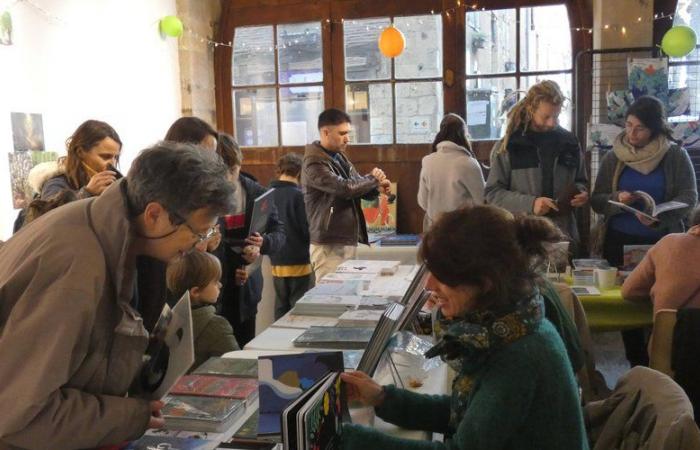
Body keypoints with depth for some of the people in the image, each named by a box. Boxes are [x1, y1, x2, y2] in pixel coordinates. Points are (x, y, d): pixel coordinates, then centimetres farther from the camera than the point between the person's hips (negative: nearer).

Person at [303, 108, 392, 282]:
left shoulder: (340, 157, 12)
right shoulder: (314, 165, -16)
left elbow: (359, 186, 17)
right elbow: (347, 188, -26)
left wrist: (377, 188, -5)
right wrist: (372, 178, -8)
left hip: (349, 241, 8)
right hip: (329, 246, -8)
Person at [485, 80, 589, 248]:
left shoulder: (569, 142, 7)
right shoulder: (507, 147, -5)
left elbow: (580, 181, 21)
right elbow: (493, 193, -8)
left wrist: (581, 193, -2)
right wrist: (530, 204, -20)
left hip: (564, 235, 4)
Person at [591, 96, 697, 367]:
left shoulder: (676, 156, -3)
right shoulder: (613, 157, 3)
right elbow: (596, 200, 3)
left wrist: (659, 217, -24)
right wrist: (616, 199, -19)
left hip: (661, 243, -2)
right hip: (620, 242, 2)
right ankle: (638, 366, 16)